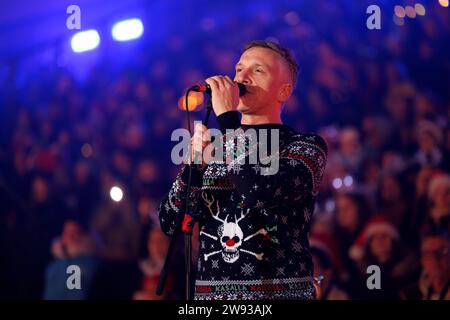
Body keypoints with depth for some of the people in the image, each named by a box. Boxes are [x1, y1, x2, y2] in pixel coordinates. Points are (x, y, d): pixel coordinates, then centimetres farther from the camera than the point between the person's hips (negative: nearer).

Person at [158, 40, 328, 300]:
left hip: (278, 292, -4)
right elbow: (171, 224, 3)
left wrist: (227, 117, -15)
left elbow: (262, 193, -22)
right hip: (209, 291, 4)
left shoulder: (307, 146, -2)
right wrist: (194, 165, -12)